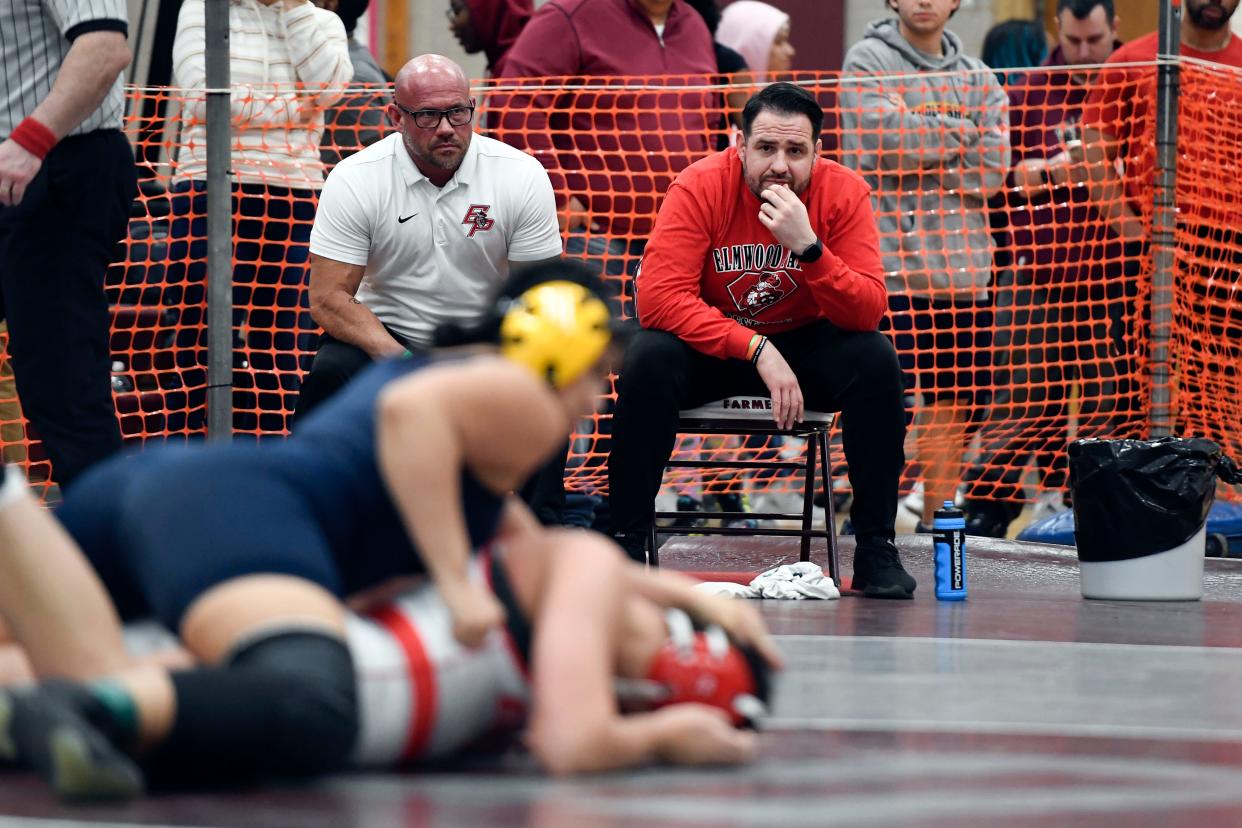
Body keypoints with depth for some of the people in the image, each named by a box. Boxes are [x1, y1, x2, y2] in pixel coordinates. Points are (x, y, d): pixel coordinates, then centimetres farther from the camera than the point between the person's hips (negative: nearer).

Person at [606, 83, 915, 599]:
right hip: (707, 344, -1)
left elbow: (867, 313, -23)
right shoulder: (701, 187, -20)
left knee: (876, 361, -26)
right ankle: (626, 545, -19)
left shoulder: (843, 193, -16)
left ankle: (876, 551, -16)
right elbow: (657, 298, -28)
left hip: (805, 343, 1)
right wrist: (756, 349, -34)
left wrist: (808, 247, -39)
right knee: (647, 361, -32)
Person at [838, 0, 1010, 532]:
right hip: (891, 264, -5)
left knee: (955, 403, 7)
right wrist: (956, 134, -4)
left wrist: (919, 143, -5)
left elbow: (991, 172, 2)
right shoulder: (868, 61, 3)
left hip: (963, 268, 5)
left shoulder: (978, 79, 15)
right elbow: (882, 141, -14)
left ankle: (938, 519, 16)